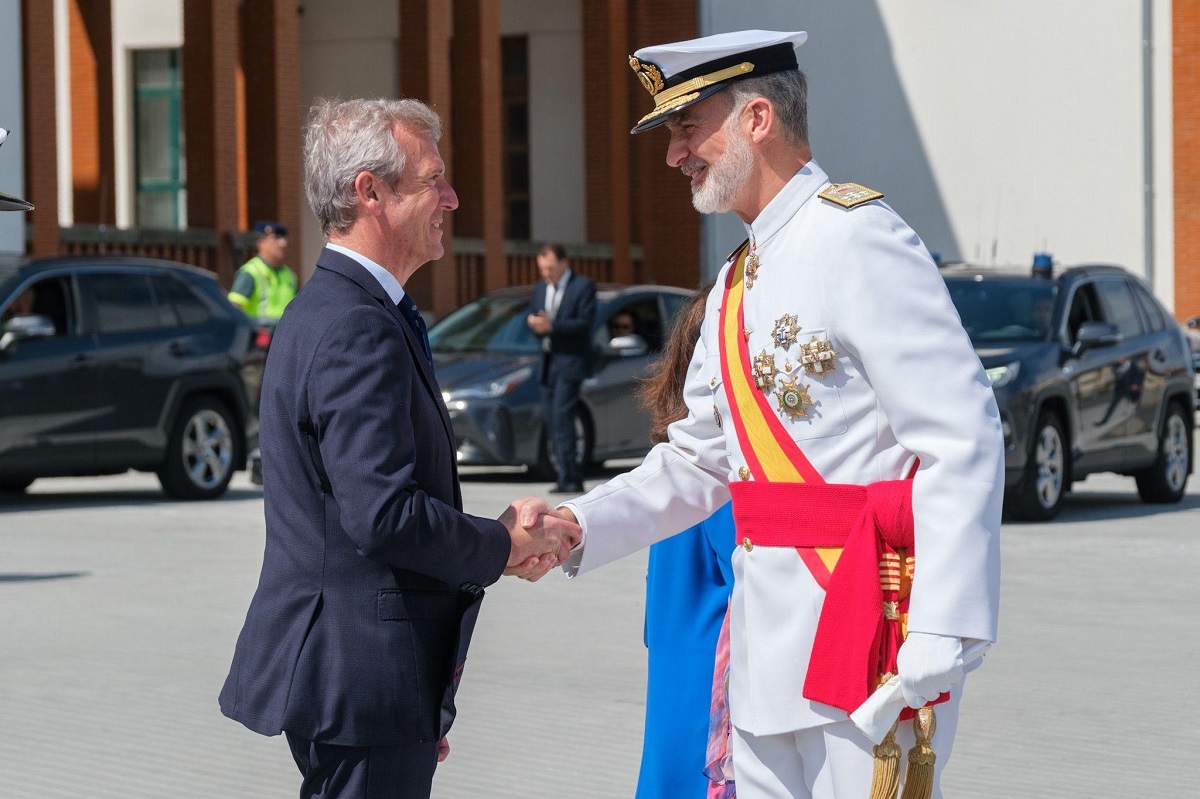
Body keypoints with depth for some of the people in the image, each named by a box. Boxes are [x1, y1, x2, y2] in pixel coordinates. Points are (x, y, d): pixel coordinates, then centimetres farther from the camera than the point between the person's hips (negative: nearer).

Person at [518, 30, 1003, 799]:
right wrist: (576, 525, 5)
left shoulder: (857, 240, -13)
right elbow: (698, 462, 21)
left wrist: (935, 647, -24)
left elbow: (964, 446, -19)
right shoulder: (738, 283, 16)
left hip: (868, 633, -9)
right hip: (767, 647, 9)